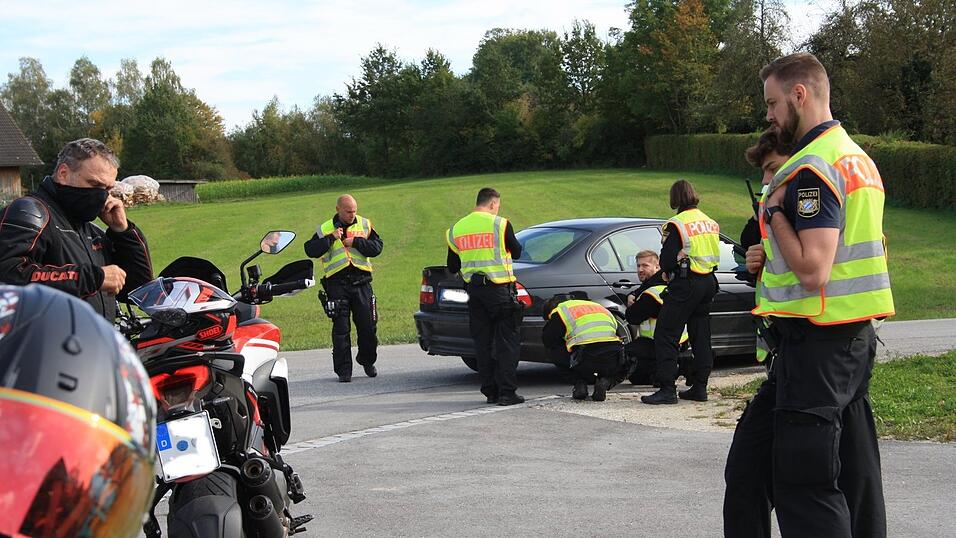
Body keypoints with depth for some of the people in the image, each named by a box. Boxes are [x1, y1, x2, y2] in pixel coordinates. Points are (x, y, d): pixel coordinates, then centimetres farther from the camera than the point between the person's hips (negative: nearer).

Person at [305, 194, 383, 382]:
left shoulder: (365, 225, 10)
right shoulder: (325, 229, 7)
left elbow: (377, 247, 0)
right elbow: (311, 250, -4)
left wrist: (355, 242, -9)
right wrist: (331, 238, -13)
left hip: (361, 282, 1)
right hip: (337, 284, -1)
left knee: (368, 325, 3)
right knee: (341, 328, -3)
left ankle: (367, 361, 26)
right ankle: (343, 370, 2)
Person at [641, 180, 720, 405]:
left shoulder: (677, 224, -13)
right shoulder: (710, 222, 10)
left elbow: (667, 261, -15)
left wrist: (668, 271, 8)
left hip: (685, 284, -8)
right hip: (708, 282, 8)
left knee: (665, 335, -3)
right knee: (701, 336, 14)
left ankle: (667, 389, -8)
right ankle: (699, 387, 16)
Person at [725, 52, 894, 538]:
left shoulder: (812, 167, -17)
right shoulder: (857, 157, 15)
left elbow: (812, 271, -25)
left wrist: (775, 211, -12)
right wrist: (772, 259, 14)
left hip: (816, 345, -10)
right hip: (857, 336, 10)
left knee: (803, 484, -7)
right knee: (852, 474, 13)